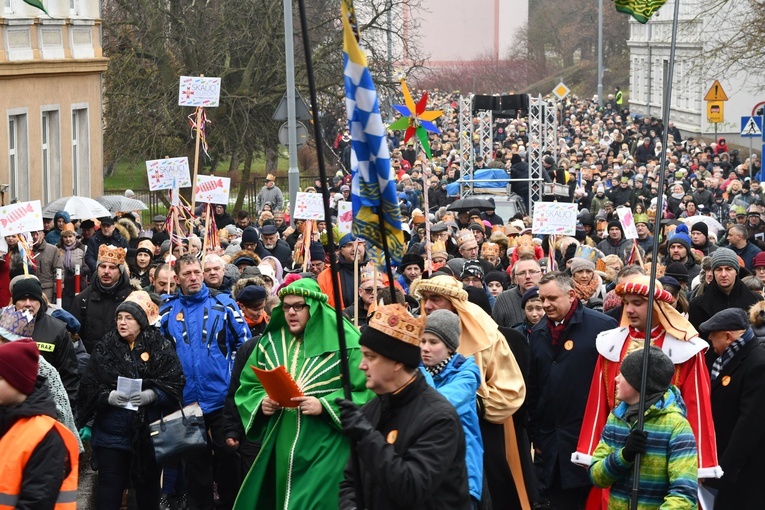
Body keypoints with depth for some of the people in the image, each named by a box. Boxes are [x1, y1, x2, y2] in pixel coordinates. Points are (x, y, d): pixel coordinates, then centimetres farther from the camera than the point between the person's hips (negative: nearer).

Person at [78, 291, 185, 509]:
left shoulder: (161, 348, 1)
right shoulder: (104, 348, 4)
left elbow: (176, 385, -4)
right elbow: (88, 387, 0)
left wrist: (152, 395, -20)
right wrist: (108, 396, -18)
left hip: (149, 432, 0)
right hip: (111, 432, 0)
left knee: (148, 488, 11)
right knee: (109, 489, -1)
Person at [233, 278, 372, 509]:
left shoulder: (343, 342, -6)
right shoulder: (271, 341, 10)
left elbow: (366, 394, -10)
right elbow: (248, 387, 16)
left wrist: (324, 406, -20)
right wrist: (261, 402, -6)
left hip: (325, 452, -5)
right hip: (280, 449, 5)